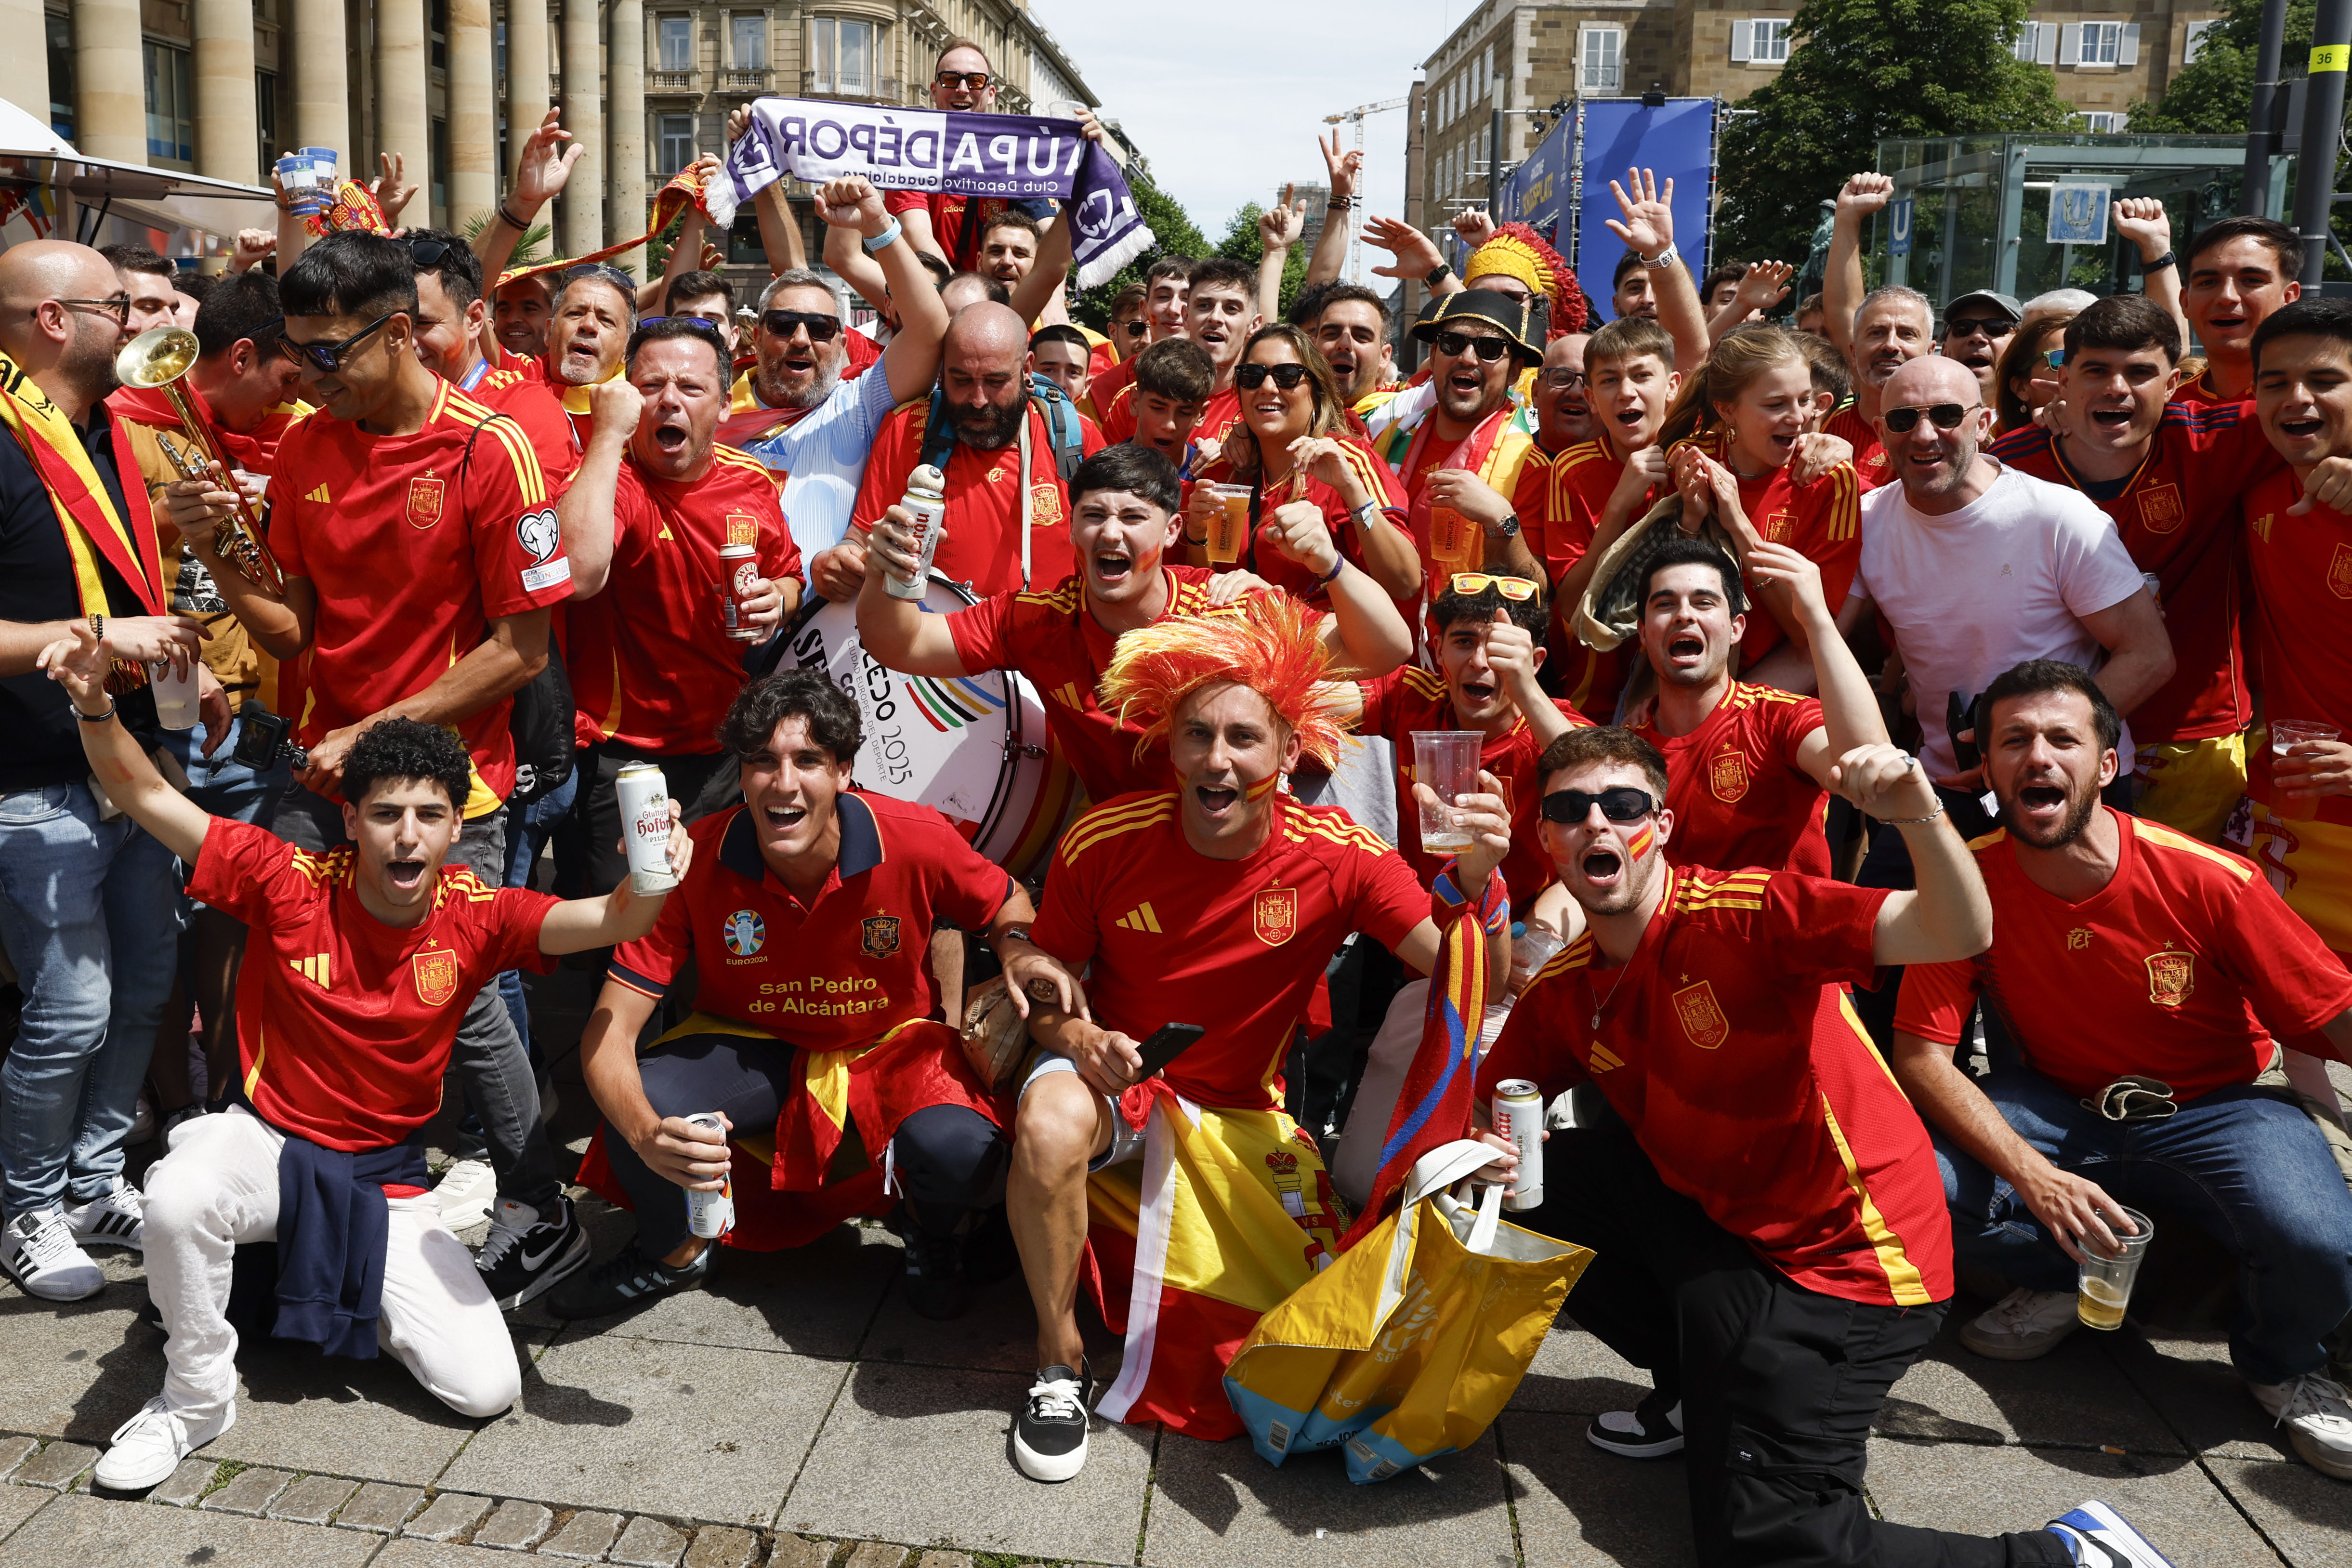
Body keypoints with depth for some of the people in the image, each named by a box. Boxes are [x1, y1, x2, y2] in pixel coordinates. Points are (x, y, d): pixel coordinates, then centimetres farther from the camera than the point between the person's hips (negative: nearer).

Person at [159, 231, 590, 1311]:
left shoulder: (489, 450, -13)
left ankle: (541, 1216, 18)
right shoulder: (305, 450, 5)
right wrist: (216, 558, -11)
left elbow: (522, 648, -13)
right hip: (323, 776, 6)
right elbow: (297, 634, 7)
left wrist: (378, 733, -15)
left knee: (460, 999, -1)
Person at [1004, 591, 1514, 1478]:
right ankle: (1060, 1363, -10)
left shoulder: (1338, 856, -16)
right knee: (1050, 1126, -36)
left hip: (1243, 1113, 2)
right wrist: (1076, 1033, -24)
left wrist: (1477, 882, -40)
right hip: (1115, 1080, -1)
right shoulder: (1104, 841, -15)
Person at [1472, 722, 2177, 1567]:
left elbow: (1961, 936, -30)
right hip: (1720, 1228, 7)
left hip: (1847, 1264, -7)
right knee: (1532, 1179, 0)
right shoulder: (1563, 991, 0)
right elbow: (1491, 1103, 12)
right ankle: (1707, 1393, 15)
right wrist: (1487, 1145, -11)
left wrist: (1919, 814, -47)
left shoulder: (1746, 913, -21)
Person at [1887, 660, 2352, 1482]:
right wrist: (2033, 1176, -28)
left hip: (2209, 1109, -2)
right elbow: (1920, 1053, -15)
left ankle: (2280, 1364, 9)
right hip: (2056, 1107, 2)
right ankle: (2057, 1282, 11)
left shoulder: (2209, 880, -19)